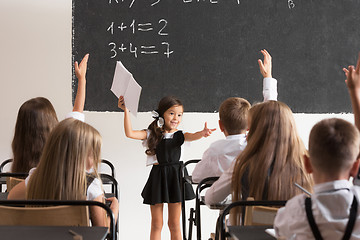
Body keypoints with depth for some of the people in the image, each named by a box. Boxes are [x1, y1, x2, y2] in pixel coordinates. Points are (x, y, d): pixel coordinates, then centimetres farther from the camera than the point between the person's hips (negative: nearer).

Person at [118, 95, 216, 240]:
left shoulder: (179, 135, 3)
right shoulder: (151, 134, 2)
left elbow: (192, 136, -19)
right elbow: (129, 133, -10)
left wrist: (203, 133, -41)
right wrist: (126, 111, -13)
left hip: (175, 178, 1)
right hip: (157, 178, 0)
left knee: (174, 225, 9)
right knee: (156, 225, 7)